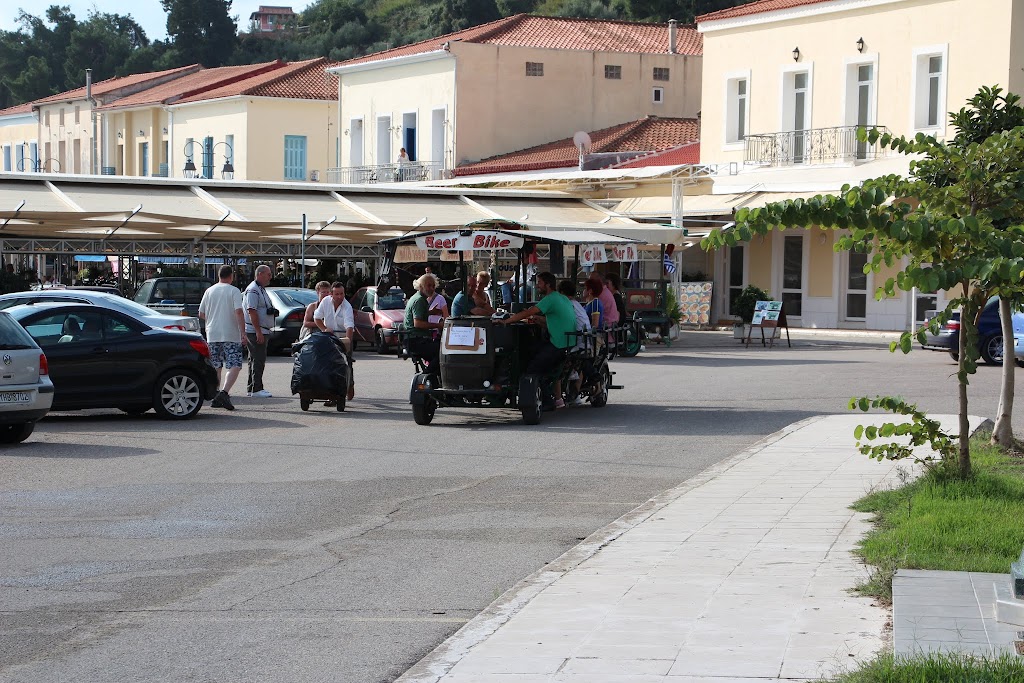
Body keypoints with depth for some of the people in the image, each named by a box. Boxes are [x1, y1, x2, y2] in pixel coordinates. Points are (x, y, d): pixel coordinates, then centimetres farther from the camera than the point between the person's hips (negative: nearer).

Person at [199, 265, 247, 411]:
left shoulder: (209, 291, 9)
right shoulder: (234, 291, -4)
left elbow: (201, 314, 14)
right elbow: (239, 312, -14)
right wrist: (243, 333, -14)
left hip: (212, 335, 5)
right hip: (231, 335, -5)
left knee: (216, 367, 13)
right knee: (234, 366, -6)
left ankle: (215, 397, 13)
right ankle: (224, 392, -25)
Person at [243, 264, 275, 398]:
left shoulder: (261, 289, 19)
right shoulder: (253, 290, -15)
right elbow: (251, 311, -21)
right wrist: (258, 331, -24)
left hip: (261, 331, 11)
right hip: (255, 331, -11)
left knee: (255, 360, 13)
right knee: (258, 360, -11)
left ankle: (250, 389, 18)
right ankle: (256, 389, -11)